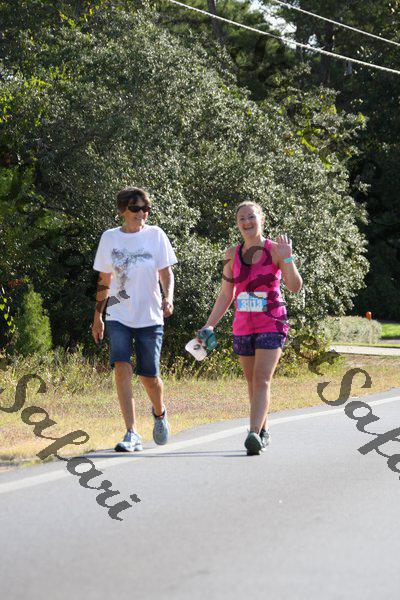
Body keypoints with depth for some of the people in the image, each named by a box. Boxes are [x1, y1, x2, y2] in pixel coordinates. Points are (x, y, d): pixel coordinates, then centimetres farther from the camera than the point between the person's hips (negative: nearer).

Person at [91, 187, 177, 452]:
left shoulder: (155, 235, -1)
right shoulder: (109, 238, 4)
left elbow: (166, 273, 0)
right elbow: (104, 281, 12)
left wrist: (168, 298, -20)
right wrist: (97, 316, 13)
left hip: (150, 316, -1)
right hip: (118, 316, 1)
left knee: (149, 375, 2)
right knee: (122, 367, -18)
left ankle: (160, 413, 37)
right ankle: (132, 434, -16)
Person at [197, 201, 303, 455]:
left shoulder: (274, 250, -4)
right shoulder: (233, 255, 7)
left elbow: (296, 286, -12)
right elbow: (225, 296, 12)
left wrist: (287, 258, -24)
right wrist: (209, 326, 4)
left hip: (272, 325, -5)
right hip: (243, 327, 5)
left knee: (262, 380, -16)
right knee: (253, 384, 12)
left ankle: (254, 434, -26)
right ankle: (264, 431, 27)